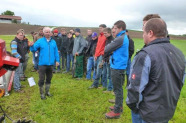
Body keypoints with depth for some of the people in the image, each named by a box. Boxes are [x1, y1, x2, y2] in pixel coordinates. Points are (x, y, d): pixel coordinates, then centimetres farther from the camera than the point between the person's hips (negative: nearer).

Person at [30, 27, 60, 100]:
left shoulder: (53, 42, 8)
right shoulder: (40, 41, -2)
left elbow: (56, 52, 9)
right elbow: (34, 49, -7)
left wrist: (57, 60, 4)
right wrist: (32, 46, -28)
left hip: (50, 64, 4)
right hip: (42, 64, -3)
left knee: (49, 79, 16)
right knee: (41, 80, 2)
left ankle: (47, 91, 33)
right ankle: (42, 93, 18)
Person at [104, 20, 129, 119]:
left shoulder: (120, 39, -19)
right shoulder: (125, 37, 13)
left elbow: (107, 49, -14)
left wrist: (107, 46, 5)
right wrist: (111, 51, -5)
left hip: (117, 67, -10)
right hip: (120, 65, 10)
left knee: (117, 89, -1)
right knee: (119, 88, 19)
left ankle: (117, 111, 10)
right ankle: (119, 106, 33)